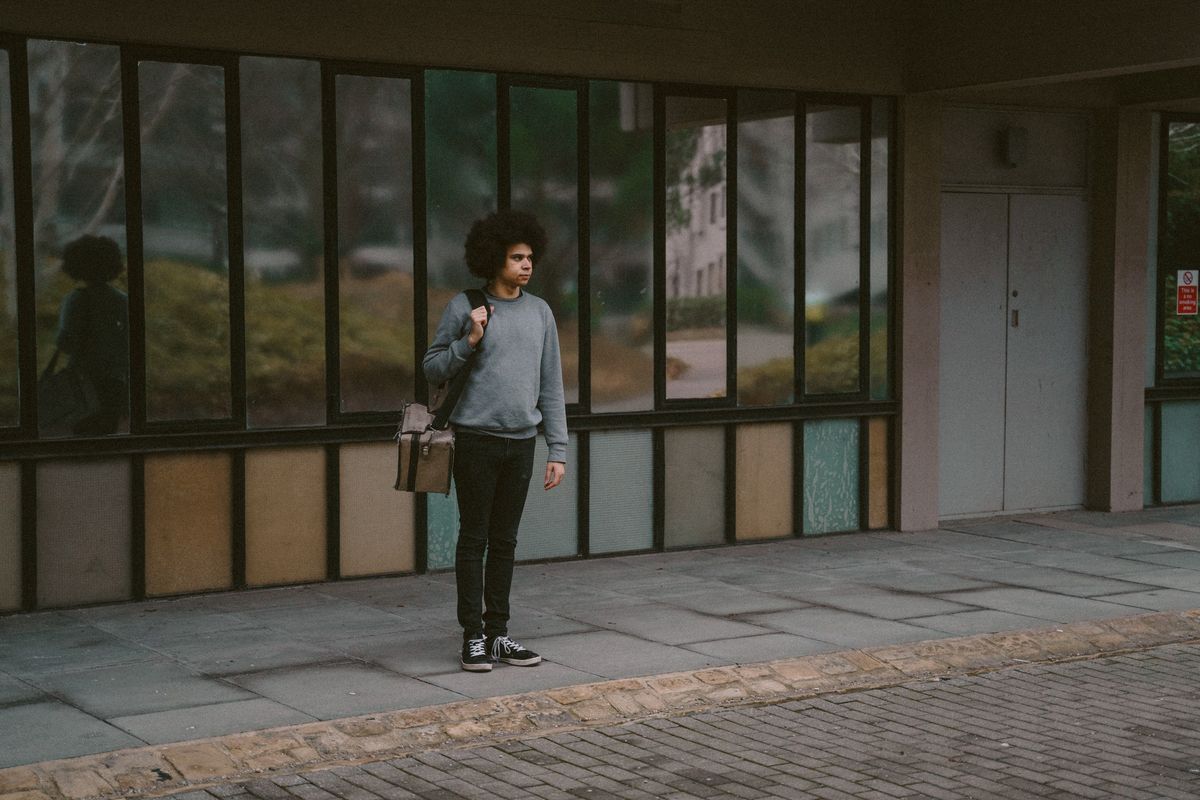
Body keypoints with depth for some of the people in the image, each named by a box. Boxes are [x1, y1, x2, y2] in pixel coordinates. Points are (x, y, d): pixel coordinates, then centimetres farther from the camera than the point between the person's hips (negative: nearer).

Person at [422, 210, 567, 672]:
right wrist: (469, 341, -16)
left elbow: (551, 386, 9)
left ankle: (498, 632, 18)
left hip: (521, 442, 4)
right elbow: (433, 369, 0)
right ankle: (473, 637, 8)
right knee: (474, 539, 2)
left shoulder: (540, 312, 7)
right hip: (475, 438, -4)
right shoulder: (463, 308, -3)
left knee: (504, 542, 10)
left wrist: (558, 451, 5)